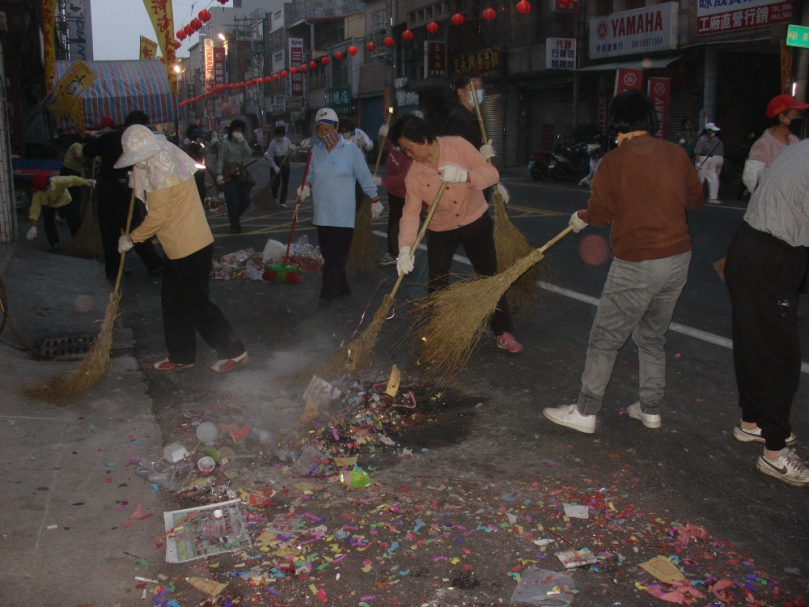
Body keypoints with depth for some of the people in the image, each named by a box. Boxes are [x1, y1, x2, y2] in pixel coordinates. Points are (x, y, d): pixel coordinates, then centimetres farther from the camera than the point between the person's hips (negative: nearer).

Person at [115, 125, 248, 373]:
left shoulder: (162, 172, -19)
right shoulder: (165, 161, 12)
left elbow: (156, 218, -18)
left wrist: (130, 238, -6)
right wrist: (138, 181, 9)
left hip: (191, 247, -10)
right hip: (179, 247, 10)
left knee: (196, 304, -3)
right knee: (173, 302, 15)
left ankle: (233, 351, 5)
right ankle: (181, 355, 25)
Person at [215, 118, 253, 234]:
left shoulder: (242, 143, 15)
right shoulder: (225, 143, -2)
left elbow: (249, 154, -3)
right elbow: (220, 159, -9)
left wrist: (242, 141, -10)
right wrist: (219, 174, -21)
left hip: (241, 176, 5)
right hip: (229, 177, -5)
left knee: (245, 200, 5)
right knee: (232, 202, -5)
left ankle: (234, 218, 30)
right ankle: (235, 226, 5)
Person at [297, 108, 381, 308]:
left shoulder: (351, 149, -8)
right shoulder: (316, 150, 5)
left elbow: (365, 177, -3)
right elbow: (311, 176, 14)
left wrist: (375, 201, 1)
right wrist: (306, 187, -8)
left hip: (342, 214, -5)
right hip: (322, 213, 5)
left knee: (336, 256, -5)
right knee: (328, 254, 11)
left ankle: (328, 292, 1)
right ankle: (341, 287, 24)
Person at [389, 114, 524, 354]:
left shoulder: (458, 146, -19)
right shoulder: (414, 174, -15)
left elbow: (492, 173, -20)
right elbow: (410, 213, -18)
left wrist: (465, 175, -40)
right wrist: (405, 248, -32)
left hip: (476, 222, -1)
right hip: (441, 231, 1)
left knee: (490, 278, 7)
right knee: (437, 285, 0)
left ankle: (503, 333, 20)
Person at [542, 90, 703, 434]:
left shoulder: (613, 162, -11)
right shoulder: (676, 154, 2)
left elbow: (599, 214, -5)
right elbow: (695, 199, 13)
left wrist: (581, 218, 16)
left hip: (636, 266, -6)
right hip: (678, 259, 6)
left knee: (605, 340, 4)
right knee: (653, 338, 19)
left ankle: (585, 413, 10)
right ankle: (650, 409, 28)